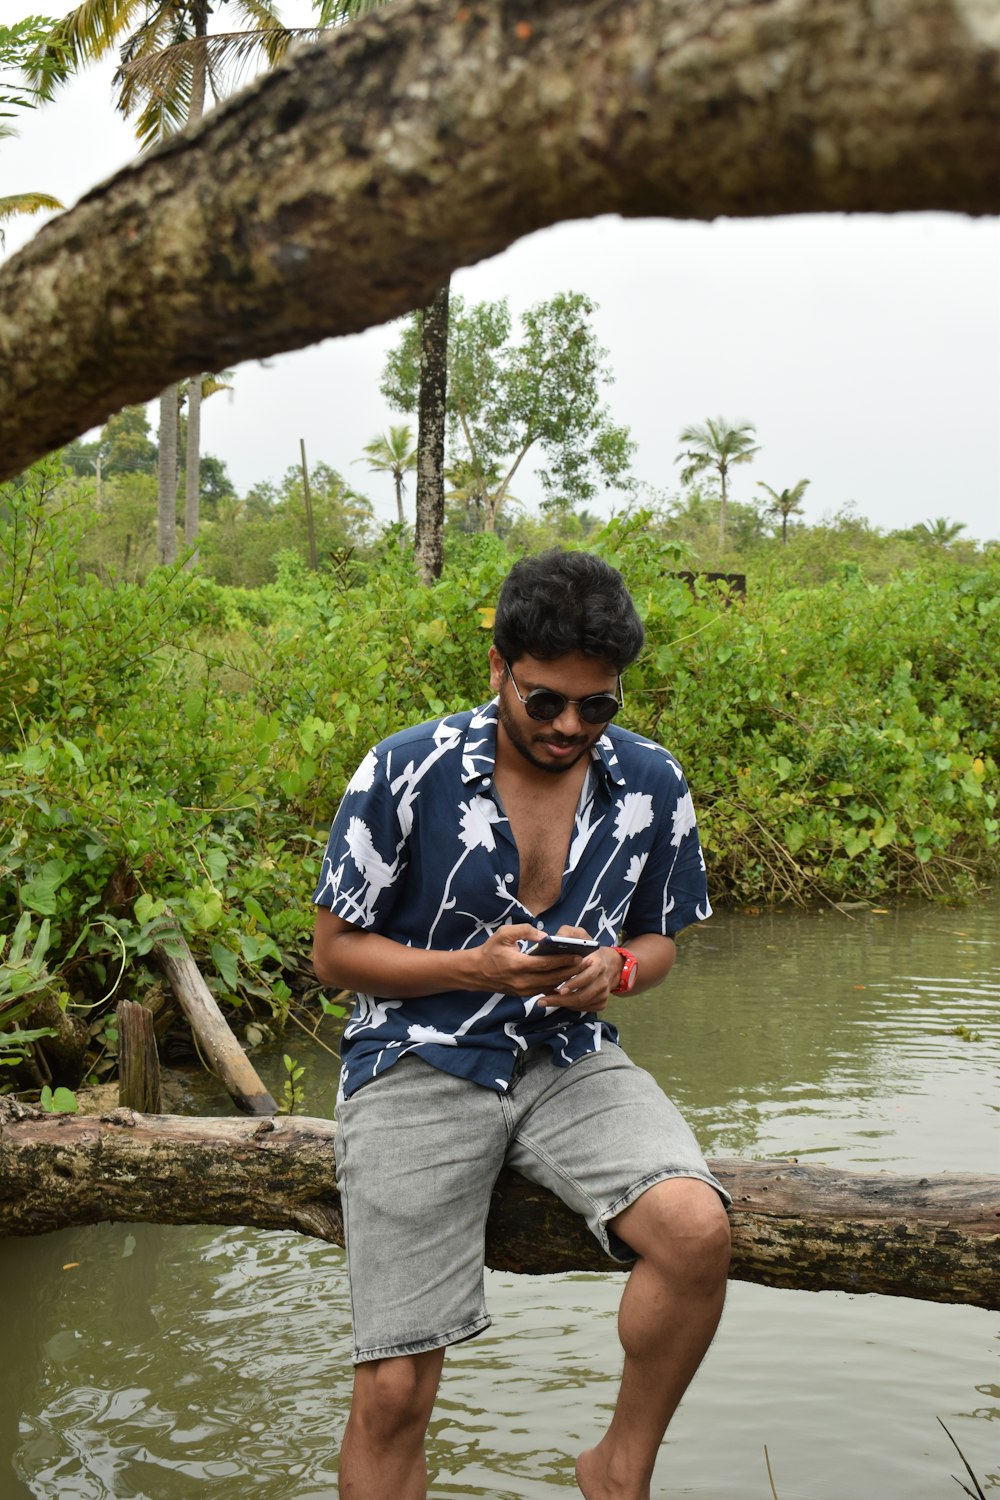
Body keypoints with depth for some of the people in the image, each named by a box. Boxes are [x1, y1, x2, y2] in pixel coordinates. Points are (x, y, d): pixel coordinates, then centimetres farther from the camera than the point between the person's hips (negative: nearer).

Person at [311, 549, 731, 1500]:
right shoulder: (404, 773, -9)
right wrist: (479, 967, -17)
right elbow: (335, 951, -2)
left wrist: (612, 970, -10)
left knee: (696, 1229, -25)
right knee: (391, 1397, -10)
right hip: (420, 1064, -2)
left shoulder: (651, 783, 1)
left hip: (569, 1061, 3)